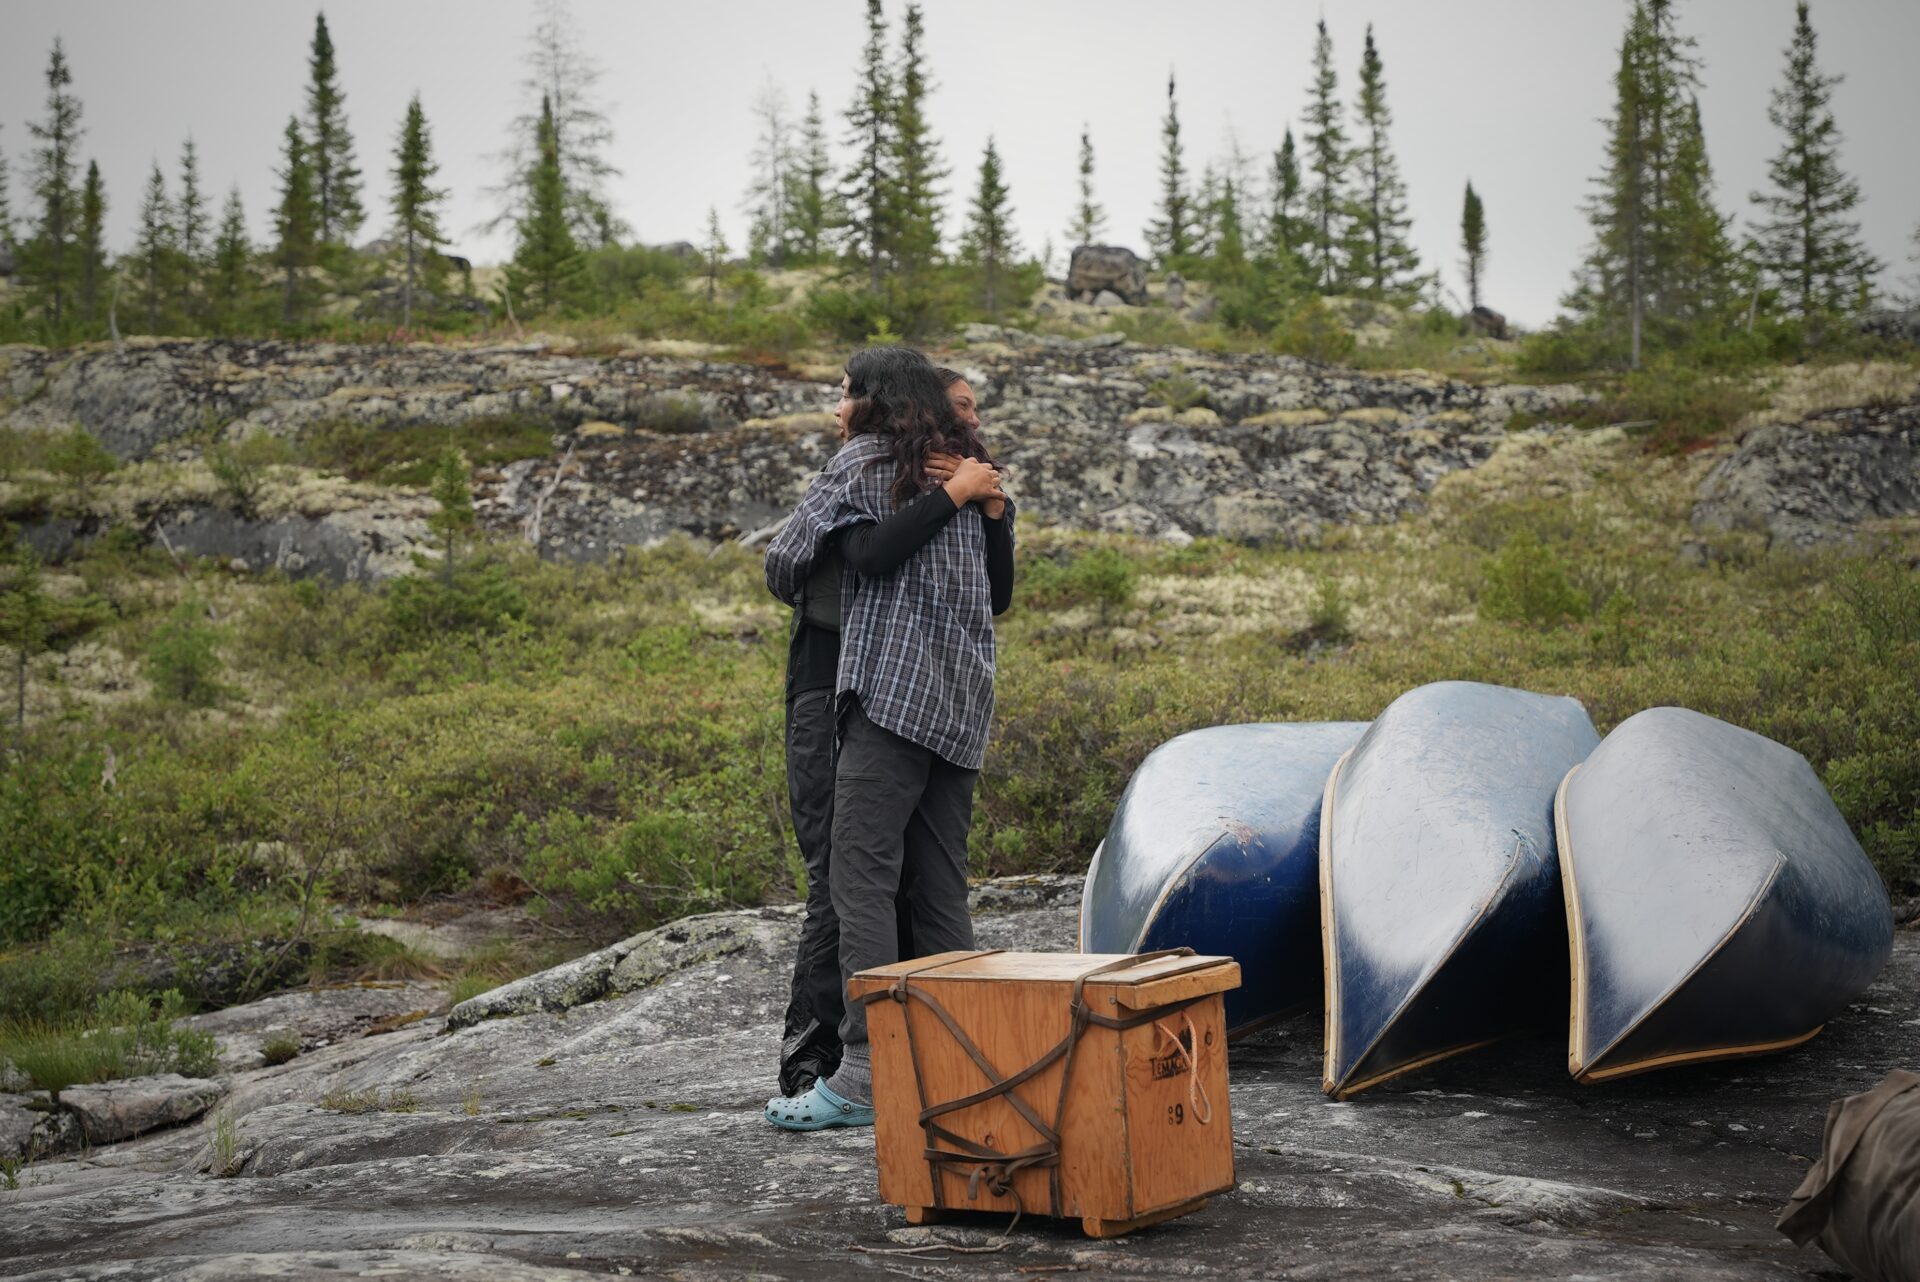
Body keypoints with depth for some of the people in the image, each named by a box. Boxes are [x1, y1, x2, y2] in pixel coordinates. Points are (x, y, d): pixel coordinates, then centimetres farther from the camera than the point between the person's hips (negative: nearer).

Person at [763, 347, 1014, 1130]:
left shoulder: (861, 462, 2)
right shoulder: (971, 470, 20)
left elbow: (785, 564, 5)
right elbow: (999, 596, 22)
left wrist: (807, 604, 25)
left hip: (893, 693, -7)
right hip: (963, 702, 7)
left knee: (860, 875, -11)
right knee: (938, 889, 10)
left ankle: (863, 1072, -17)